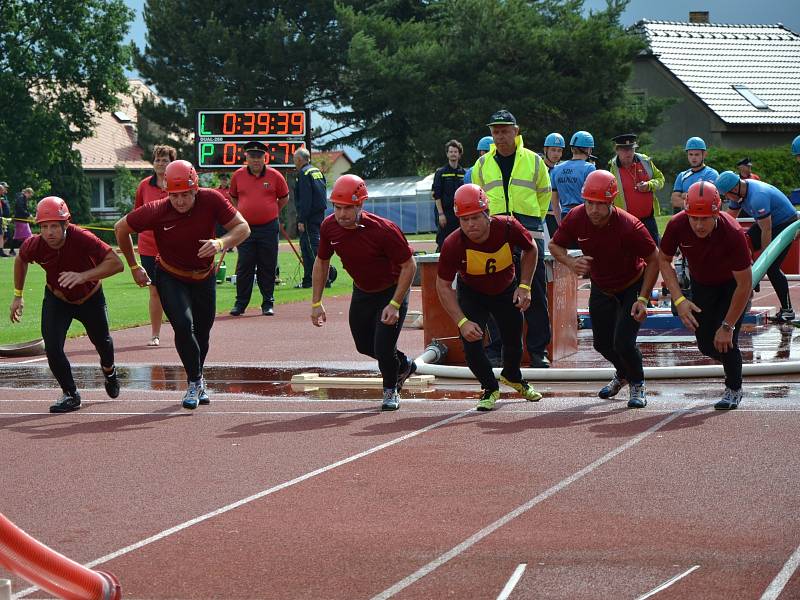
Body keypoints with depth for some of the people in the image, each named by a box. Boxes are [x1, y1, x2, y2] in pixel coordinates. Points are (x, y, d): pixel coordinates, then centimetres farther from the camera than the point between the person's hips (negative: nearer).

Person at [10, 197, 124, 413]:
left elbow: (116, 263, -43)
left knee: (102, 341, 22)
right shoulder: (34, 245, -27)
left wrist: (83, 276, -53)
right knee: (52, 347, -17)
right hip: (56, 299, 1)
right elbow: (21, 260, -1)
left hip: (90, 298, -1)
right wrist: (18, 296, 3)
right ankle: (70, 394, 4)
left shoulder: (82, 239, -38)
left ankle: (108, 370, 57)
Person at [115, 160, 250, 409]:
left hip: (204, 277, 2)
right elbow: (121, 228, -10)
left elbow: (242, 227, -18)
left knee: (202, 332, 14)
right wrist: (134, 267, -1)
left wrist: (221, 243, -39)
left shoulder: (211, 200, -24)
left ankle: (197, 382, 37)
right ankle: (195, 383, -5)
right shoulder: (157, 211, -26)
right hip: (170, 278, -2)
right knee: (184, 325, -21)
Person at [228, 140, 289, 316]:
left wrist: (271, 213, 10)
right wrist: (241, 213, 9)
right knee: (244, 268, 2)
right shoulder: (238, 175, 3)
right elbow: (233, 197, 19)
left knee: (268, 268, 5)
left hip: (268, 228, -1)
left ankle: (268, 303, 12)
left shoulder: (274, 176, -2)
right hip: (246, 228, 1)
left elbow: (284, 198, 12)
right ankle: (240, 303, 9)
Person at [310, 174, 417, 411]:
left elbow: (409, 265, -23)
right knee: (364, 346, 17)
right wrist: (316, 303, -1)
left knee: (383, 348, -11)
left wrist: (395, 305, -26)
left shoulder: (383, 230, -33)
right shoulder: (329, 227, -17)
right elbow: (321, 262, 1)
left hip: (391, 291, -6)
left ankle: (391, 390, 19)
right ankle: (404, 365, 46)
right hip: (362, 292, 6)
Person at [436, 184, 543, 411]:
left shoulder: (508, 228, -31)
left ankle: (512, 376, 47)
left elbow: (530, 249, -8)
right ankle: (490, 388, 9)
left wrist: (524, 286, -12)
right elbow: (443, 286, -24)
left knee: (514, 342, 12)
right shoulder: (453, 245, -34)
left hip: (507, 290, 2)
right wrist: (462, 322, -32)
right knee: (470, 339, -18)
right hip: (471, 293, -2)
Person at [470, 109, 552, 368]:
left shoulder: (533, 161, 6)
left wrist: (534, 220, 10)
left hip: (528, 230, -1)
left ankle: (538, 350, 3)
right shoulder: (483, 164, 10)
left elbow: (544, 193, 16)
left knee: (535, 293, -2)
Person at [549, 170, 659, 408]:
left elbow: (654, 259, -21)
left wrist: (643, 299, -25)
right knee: (602, 343, 16)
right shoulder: (576, 218, -22)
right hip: (601, 288, 5)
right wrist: (571, 262, -27)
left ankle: (637, 385, 14)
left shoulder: (629, 226, -34)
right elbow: (555, 245, -4)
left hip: (632, 287, -5)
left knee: (623, 342, -16)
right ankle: (622, 374, 49)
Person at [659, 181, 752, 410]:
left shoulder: (732, 233, -39)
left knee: (725, 341, -14)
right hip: (701, 285, 4)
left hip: (731, 285, -4)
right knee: (706, 344, 2)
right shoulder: (677, 226, -30)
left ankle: (734, 390, 14)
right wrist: (679, 300, -23)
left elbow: (744, 284, -29)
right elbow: (663, 260, -11)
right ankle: (733, 365, 36)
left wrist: (727, 326, -25)